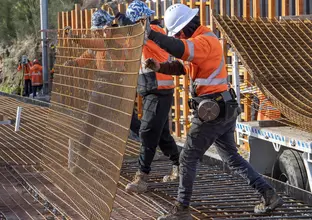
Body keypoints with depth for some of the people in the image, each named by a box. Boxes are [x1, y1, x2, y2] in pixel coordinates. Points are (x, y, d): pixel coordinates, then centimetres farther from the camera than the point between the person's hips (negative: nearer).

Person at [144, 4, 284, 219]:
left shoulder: (204, 41, -17)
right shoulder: (204, 39, 15)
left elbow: (180, 49, -38)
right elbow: (183, 67, 20)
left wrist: (151, 33, -35)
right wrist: (160, 67, 4)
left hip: (212, 111, -10)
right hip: (225, 108, 10)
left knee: (188, 158, 0)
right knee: (232, 157, 18)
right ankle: (269, 195, 17)